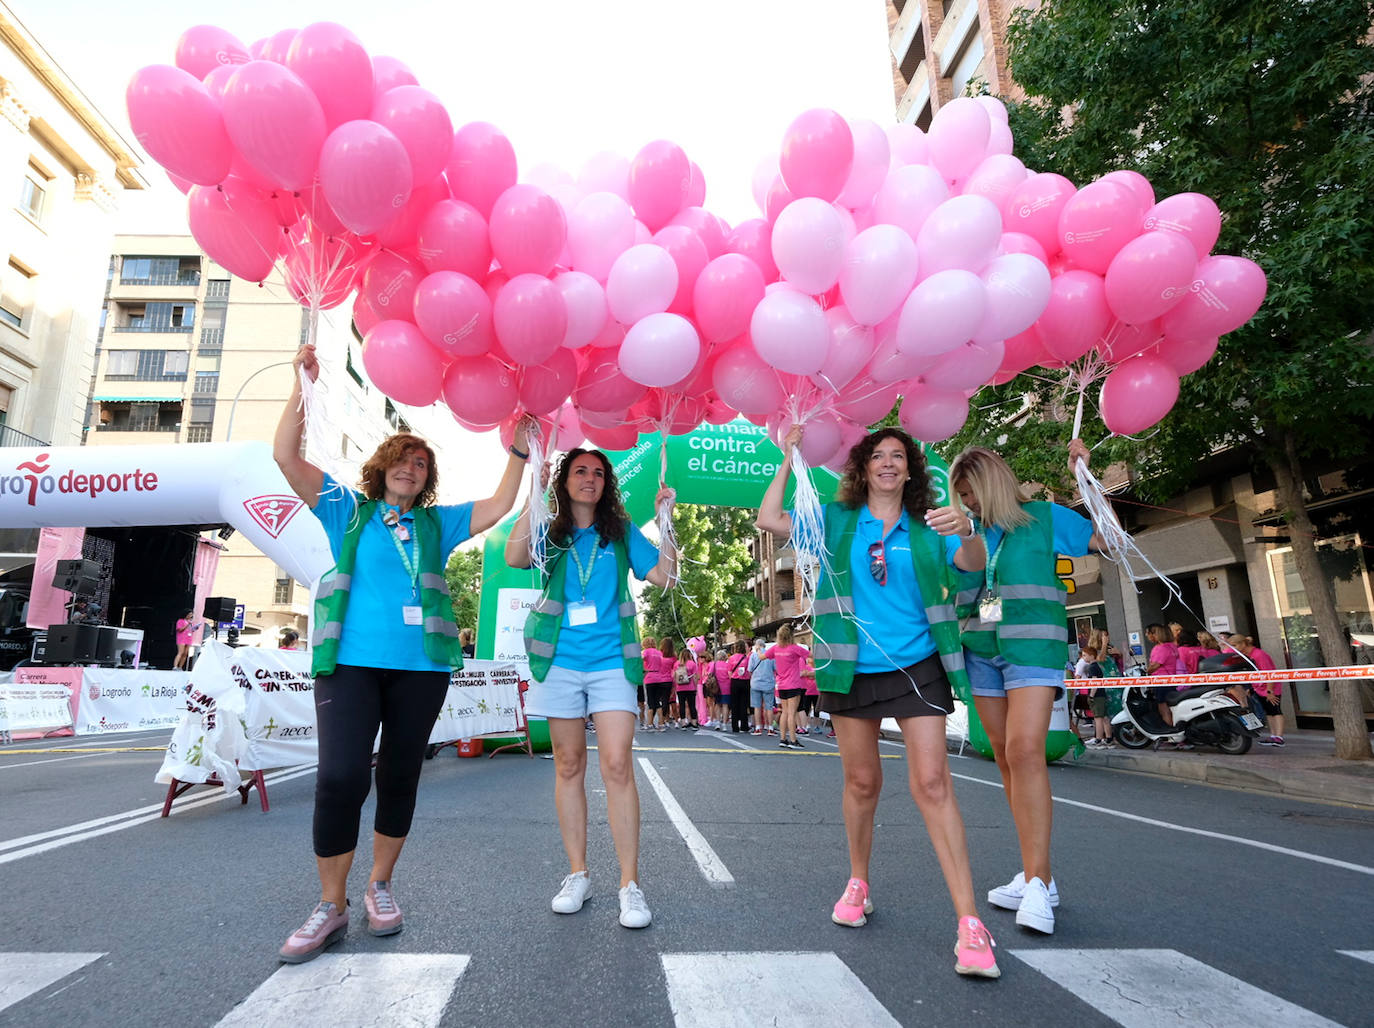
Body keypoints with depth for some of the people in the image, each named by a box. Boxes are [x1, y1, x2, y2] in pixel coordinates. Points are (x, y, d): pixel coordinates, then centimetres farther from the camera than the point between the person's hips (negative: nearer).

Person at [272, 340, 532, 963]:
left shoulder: (436, 524, 15)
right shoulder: (349, 511, 11)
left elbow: (500, 504, 12)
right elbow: (286, 456, 3)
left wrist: (518, 449, 7)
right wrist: (303, 387, -1)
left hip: (421, 666, 2)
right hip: (351, 660, -2)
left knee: (399, 777, 8)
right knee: (340, 776, -12)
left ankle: (380, 885, 27)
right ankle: (331, 906, 5)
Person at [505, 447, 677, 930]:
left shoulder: (621, 531, 10)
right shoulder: (550, 531, 8)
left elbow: (664, 575, 1)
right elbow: (515, 557, -13)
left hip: (611, 661, -1)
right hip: (560, 661, 1)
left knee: (617, 765, -8)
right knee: (569, 766, 8)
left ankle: (630, 884, 0)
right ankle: (577, 875, 21)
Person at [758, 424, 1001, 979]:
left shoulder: (927, 526, 2)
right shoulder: (837, 520, 4)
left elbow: (973, 565, -12)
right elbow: (769, 520, -4)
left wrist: (965, 531, -32)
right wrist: (789, 458, -4)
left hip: (916, 667, -1)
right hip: (854, 669, 1)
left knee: (932, 783, -8)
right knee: (861, 782, 13)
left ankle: (970, 922, -2)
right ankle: (858, 883, 34)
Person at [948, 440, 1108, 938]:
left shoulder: (1043, 517, 3)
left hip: (1031, 646, -5)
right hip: (980, 651, 5)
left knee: (1025, 751, -19)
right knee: (1006, 759, 6)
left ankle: (1036, 880, -14)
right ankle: (1039, 872, 16)